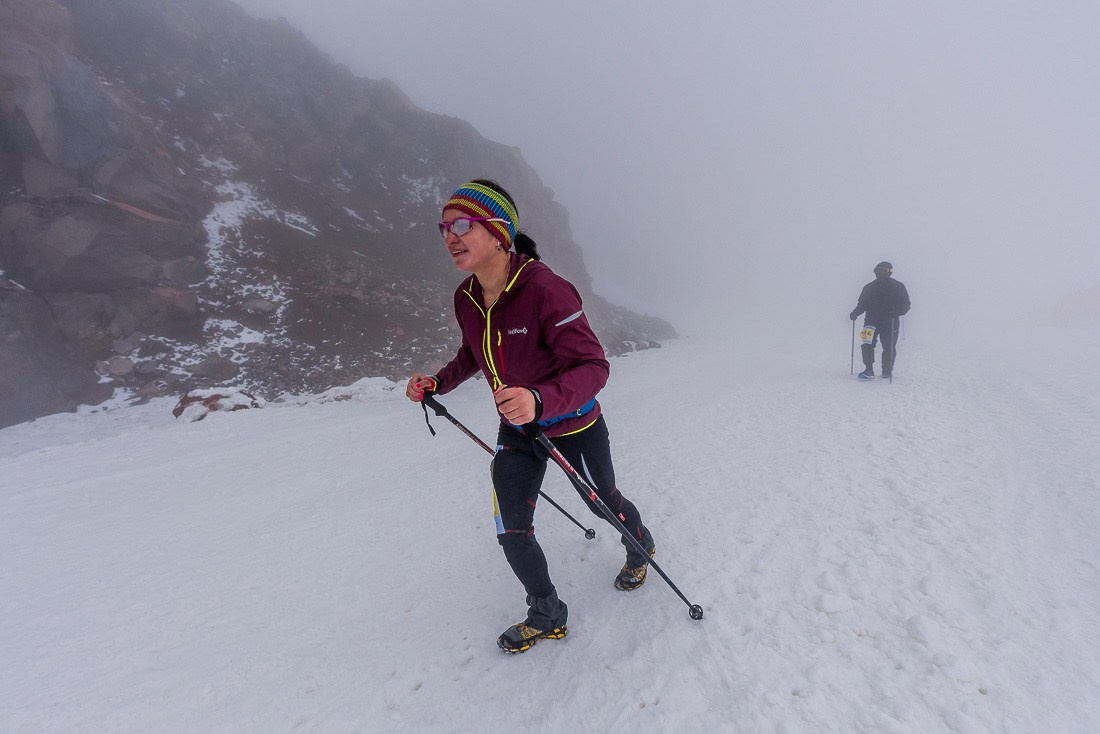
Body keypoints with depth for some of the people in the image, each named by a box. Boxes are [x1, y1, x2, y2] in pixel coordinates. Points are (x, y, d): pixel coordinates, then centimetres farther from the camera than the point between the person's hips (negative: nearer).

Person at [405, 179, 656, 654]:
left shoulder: (545, 290, -31)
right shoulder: (466, 298, -9)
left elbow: (593, 368, -33)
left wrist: (540, 400, -51)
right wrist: (438, 383, -7)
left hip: (572, 424, -5)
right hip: (516, 428, 5)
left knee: (603, 502, 20)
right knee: (511, 533, 4)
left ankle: (640, 547, 57)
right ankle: (546, 616, 32)